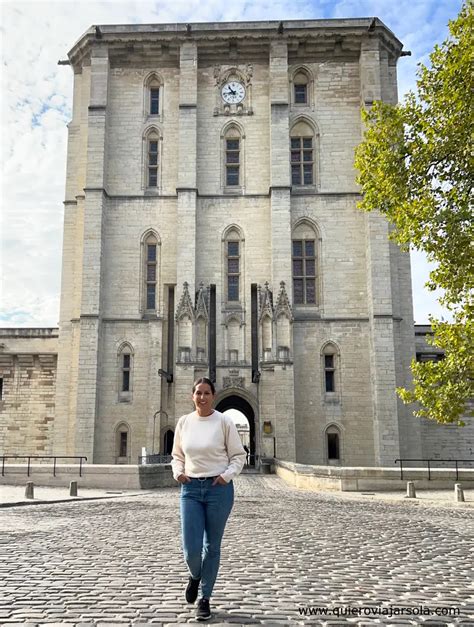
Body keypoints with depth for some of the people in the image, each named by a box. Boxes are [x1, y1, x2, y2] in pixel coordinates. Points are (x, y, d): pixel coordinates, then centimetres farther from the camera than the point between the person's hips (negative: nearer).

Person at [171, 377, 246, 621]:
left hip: (219, 489, -2)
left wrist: (227, 475, -14)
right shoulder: (184, 422, 5)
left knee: (212, 547, 8)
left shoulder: (224, 421, -5)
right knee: (191, 548, -3)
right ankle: (194, 576, 33)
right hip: (191, 489, 2)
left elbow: (239, 455, 0)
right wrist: (178, 472, -2)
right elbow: (177, 455, 16)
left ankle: (204, 598, 27)